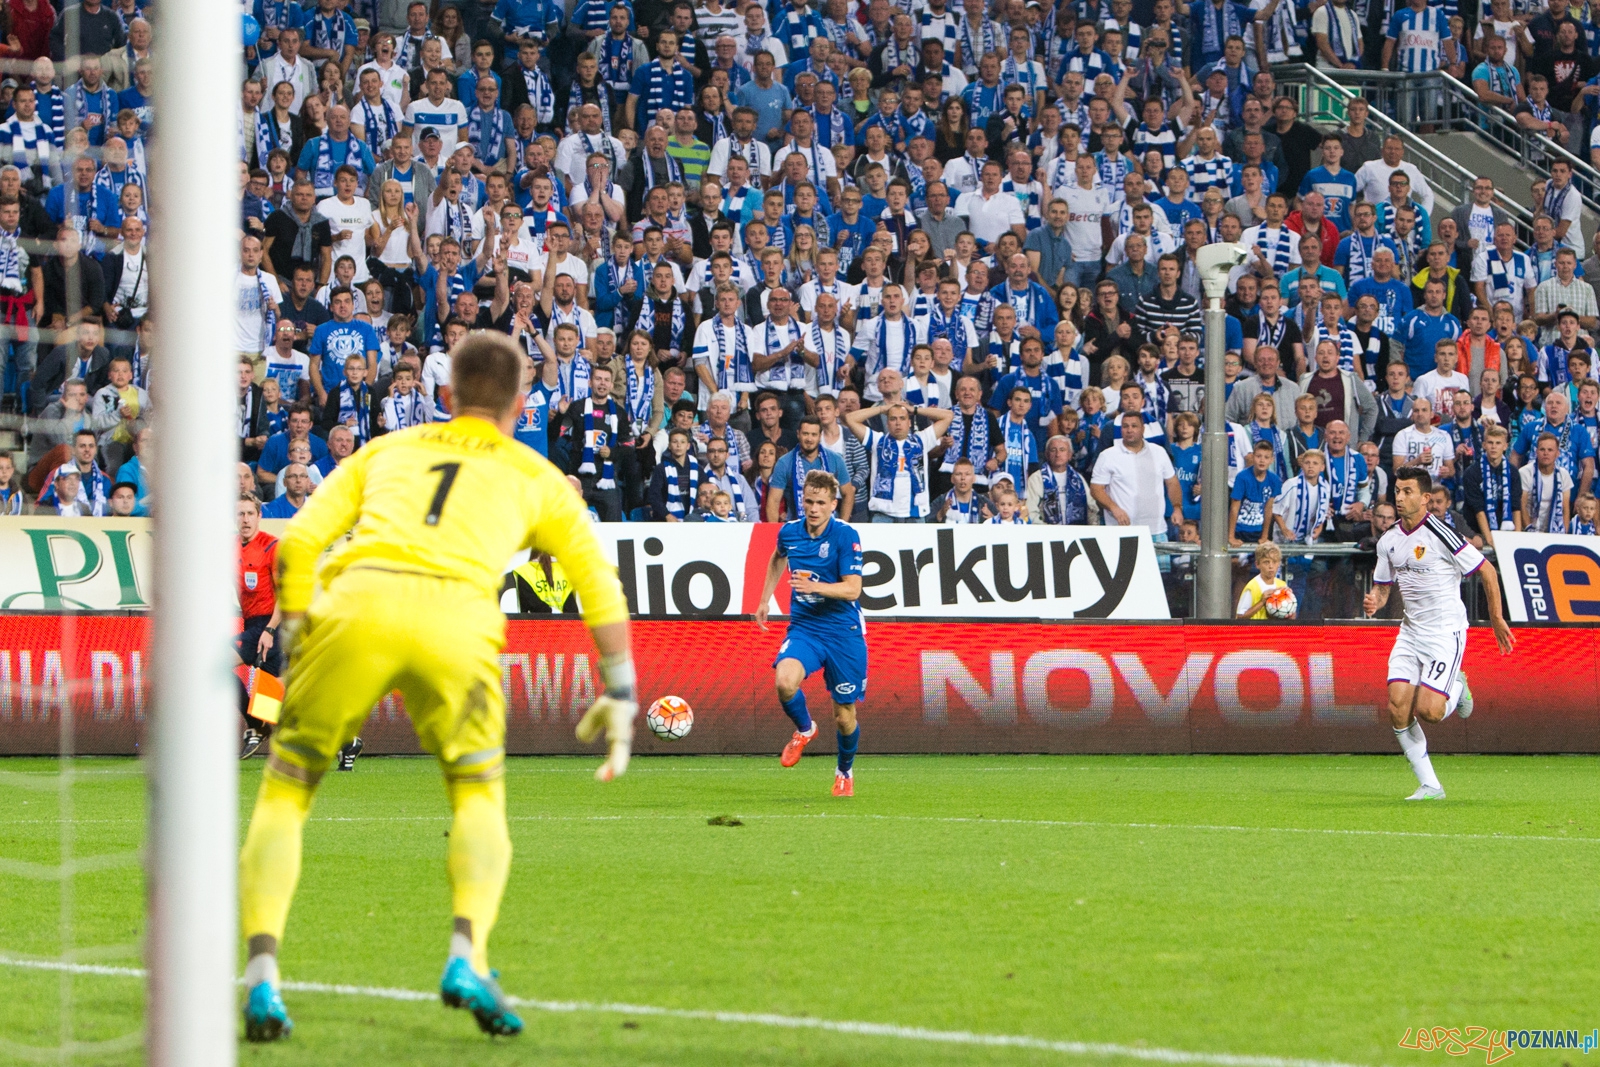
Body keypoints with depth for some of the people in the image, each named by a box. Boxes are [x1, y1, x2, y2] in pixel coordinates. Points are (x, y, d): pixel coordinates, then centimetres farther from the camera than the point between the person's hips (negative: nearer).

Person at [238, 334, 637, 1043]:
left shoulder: (386, 452, 30)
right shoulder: (537, 478, 29)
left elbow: (297, 545, 19)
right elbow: (602, 591, 28)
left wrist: (294, 646, 24)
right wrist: (620, 696, 35)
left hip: (356, 606, 1)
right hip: (456, 619, -1)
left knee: (284, 795, 15)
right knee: (479, 800, 20)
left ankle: (261, 978, -4)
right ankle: (468, 959, -5)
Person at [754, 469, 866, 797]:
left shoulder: (845, 536, -13)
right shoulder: (789, 532, 1)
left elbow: (852, 589, -20)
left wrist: (814, 587, -35)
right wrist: (765, 599, 26)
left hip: (843, 631, -3)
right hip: (803, 627, 3)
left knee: (845, 716, 4)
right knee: (784, 681, -28)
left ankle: (845, 771, 35)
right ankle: (804, 729, 4)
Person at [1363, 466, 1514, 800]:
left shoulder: (1440, 534, -15)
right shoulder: (1389, 541, 5)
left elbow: (1487, 571, -8)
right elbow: (1383, 585, 18)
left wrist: (1497, 619, -5)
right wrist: (1374, 601, -6)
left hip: (1446, 632, -6)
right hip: (1411, 632, 6)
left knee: (1428, 711, -17)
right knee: (1398, 708, -10)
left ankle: (1457, 688, 19)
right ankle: (1429, 786, 1)